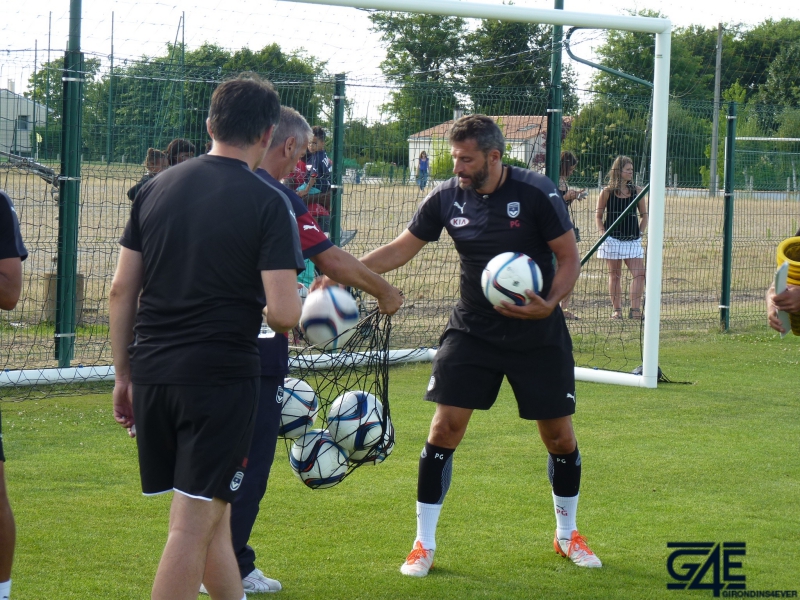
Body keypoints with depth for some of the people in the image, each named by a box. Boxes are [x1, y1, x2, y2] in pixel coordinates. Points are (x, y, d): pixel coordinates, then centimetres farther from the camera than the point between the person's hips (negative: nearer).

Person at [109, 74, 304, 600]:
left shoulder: (158, 187, 7)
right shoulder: (268, 203, -8)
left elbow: (122, 291, 9)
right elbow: (284, 313, -16)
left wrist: (124, 373, 16)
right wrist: (299, 312, 8)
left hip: (151, 375, 6)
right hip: (221, 378, -6)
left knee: (212, 513, 19)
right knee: (194, 525, -2)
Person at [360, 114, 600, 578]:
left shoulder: (536, 193, -14)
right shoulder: (447, 198, -5)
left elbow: (570, 257, -9)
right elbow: (402, 248, 3)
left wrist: (549, 304, -26)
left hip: (538, 335, -2)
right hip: (472, 331, 2)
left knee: (560, 436, 5)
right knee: (445, 428, -8)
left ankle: (567, 535, 29)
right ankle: (424, 545, 4)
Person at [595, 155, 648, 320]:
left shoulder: (637, 191, 6)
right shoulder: (607, 192, -1)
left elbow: (644, 215, 14)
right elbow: (598, 215, 4)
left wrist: (640, 232, 2)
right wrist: (603, 234, -7)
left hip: (633, 239, 2)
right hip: (613, 238, -2)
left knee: (639, 273, -9)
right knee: (615, 274, 4)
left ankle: (635, 310, -6)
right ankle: (617, 310, 11)